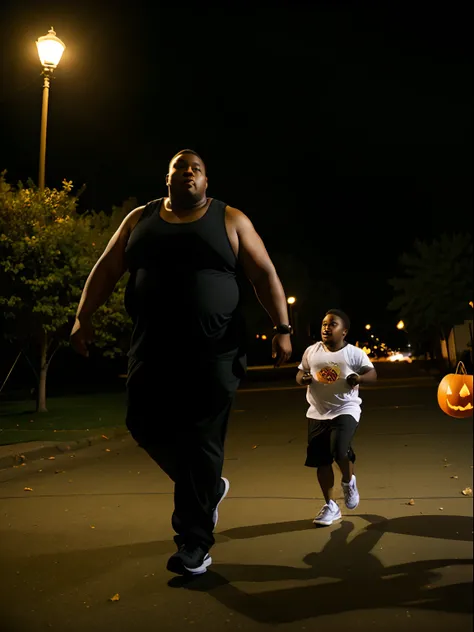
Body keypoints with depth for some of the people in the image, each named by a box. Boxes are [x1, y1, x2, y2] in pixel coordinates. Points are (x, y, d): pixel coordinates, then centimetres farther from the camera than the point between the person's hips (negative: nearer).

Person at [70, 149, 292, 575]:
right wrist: (84, 315, 1)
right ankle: (208, 488, 31)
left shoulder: (230, 220, 5)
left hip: (214, 351, -3)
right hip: (153, 350, 4)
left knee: (202, 442, -2)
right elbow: (106, 269, 12)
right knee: (148, 428, 4)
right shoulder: (140, 219, 13)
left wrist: (282, 327, -7)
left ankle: (195, 543, 12)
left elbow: (264, 274, 2)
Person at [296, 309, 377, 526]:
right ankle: (330, 506, 24)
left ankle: (349, 482, 13)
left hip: (346, 410, -4)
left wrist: (359, 378, -26)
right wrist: (303, 378, -11)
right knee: (321, 461, 6)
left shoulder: (354, 353, -5)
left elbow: (373, 374, -5)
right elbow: (300, 373, 13)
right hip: (318, 413, 4)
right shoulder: (311, 351, 5)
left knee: (340, 450, -24)